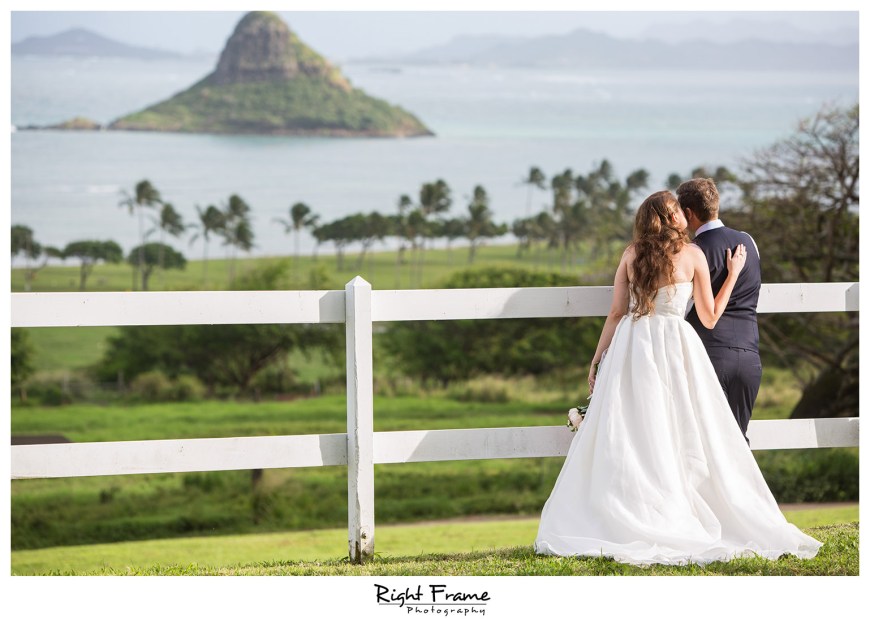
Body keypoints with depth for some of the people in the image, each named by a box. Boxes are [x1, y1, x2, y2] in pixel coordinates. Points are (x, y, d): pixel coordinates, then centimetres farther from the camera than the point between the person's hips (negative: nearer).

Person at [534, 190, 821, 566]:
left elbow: (616, 313, 6)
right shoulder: (692, 254, 2)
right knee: (682, 440, 1)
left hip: (631, 345, 2)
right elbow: (709, 318, 7)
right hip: (674, 347, -2)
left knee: (624, 442, 0)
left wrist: (597, 358, 13)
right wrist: (734, 273, 17)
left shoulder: (632, 254, 7)